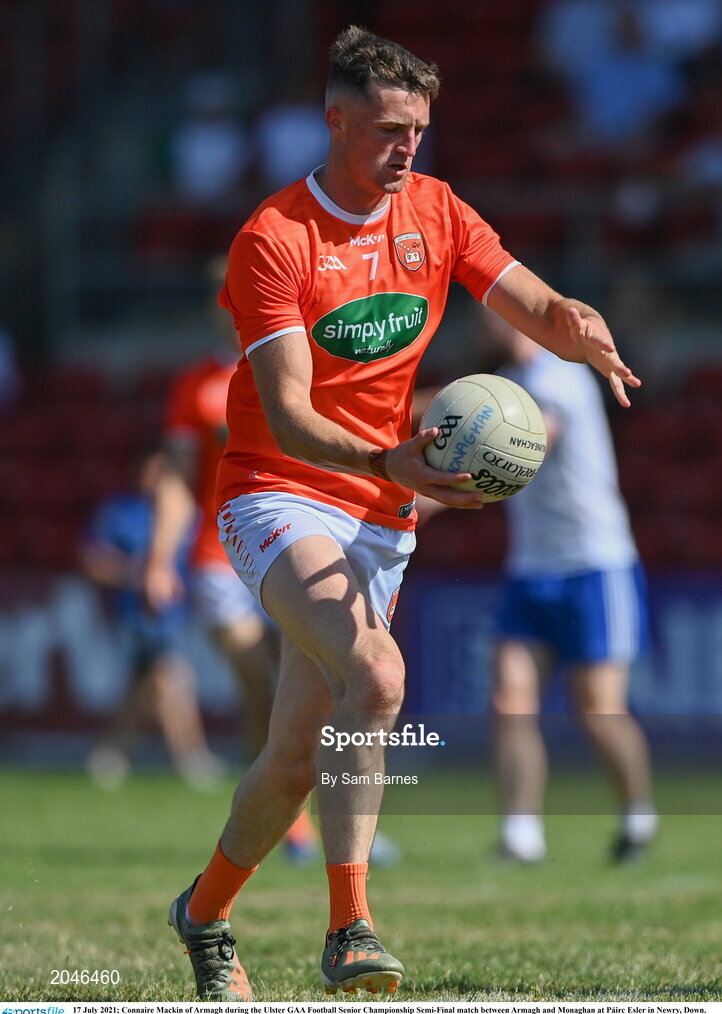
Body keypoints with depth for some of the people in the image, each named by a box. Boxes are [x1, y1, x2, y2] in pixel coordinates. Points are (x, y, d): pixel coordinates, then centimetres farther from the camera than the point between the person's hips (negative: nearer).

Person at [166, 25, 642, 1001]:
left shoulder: (436, 212, 4)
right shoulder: (273, 240, -14)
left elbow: (541, 309, 1)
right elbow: (287, 414, -22)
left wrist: (583, 331, -24)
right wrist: (390, 464, -39)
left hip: (381, 518, 6)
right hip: (279, 497, -6)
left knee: (302, 755, 9)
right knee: (376, 674, -32)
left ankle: (205, 910, 35)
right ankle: (349, 927, -30)